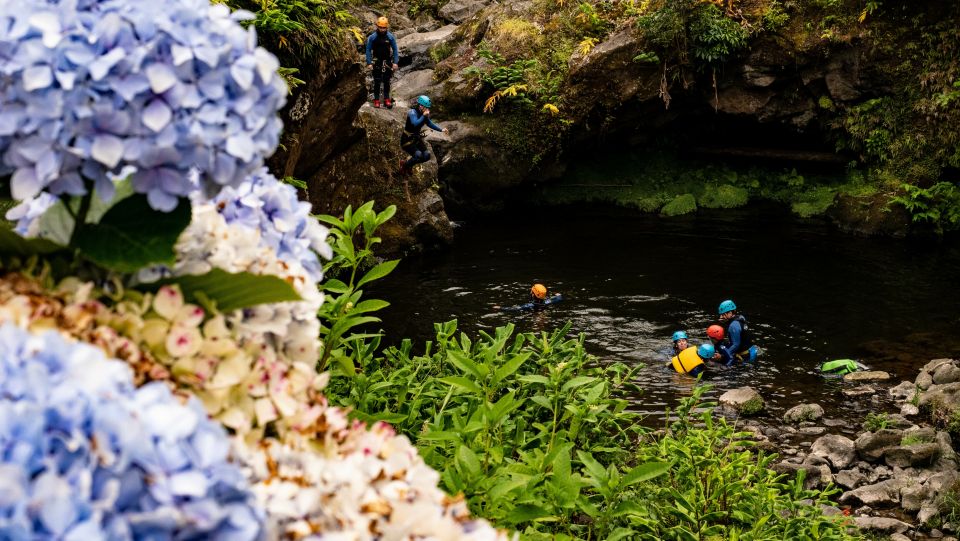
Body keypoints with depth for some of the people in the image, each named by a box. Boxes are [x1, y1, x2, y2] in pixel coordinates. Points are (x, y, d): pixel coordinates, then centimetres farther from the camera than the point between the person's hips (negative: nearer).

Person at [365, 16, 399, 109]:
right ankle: (376, 100, 7)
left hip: (387, 61, 1)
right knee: (377, 82, 0)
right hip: (376, 62, -1)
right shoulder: (372, 37, -6)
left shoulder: (390, 37, -3)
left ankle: (387, 99, 13)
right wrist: (369, 63, -8)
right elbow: (368, 50, -1)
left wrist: (395, 62, -3)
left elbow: (395, 49, 3)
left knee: (387, 82, 5)